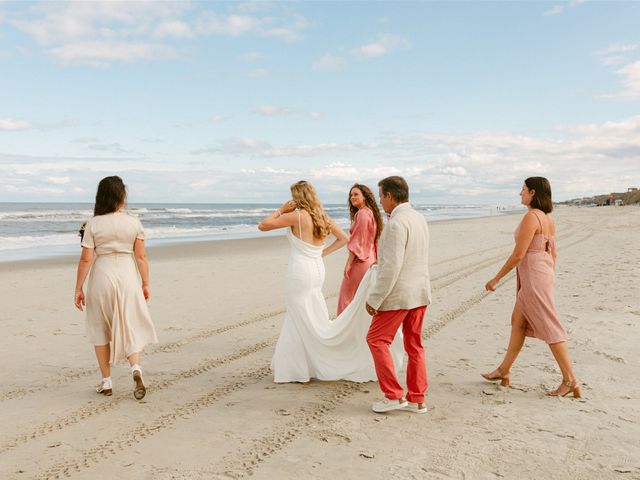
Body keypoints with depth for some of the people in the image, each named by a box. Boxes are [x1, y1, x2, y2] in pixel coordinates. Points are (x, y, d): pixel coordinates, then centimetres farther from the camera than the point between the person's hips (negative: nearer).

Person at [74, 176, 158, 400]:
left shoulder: (93, 225, -6)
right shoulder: (134, 223, -3)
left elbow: (86, 259, -7)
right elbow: (141, 257, -2)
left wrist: (78, 288, 0)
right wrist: (145, 284, 7)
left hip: (102, 277, -1)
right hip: (127, 277, 1)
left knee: (100, 329, 14)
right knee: (130, 327, 11)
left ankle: (106, 382, 19)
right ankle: (136, 368, -13)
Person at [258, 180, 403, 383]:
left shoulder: (297, 216, -14)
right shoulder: (323, 217, 7)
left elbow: (262, 226, -9)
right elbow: (343, 239, 15)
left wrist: (281, 210, 2)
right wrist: (322, 253, 11)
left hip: (300, 273, -7)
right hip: (317, 271, 8)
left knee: (307, 325, 1)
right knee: (295, 321, 18)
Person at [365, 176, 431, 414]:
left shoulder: (396, 224, -19)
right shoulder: (419, 218, 10)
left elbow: (391, 267, -23)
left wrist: (374, 299, -18)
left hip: (399, 294, -9)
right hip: (420, 292, 9)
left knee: (377, 340, 4)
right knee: (414, 345, 14)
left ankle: (394, 395, 5)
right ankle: (417, 400, 19)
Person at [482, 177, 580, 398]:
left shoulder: (531, 217, -18)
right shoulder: (548, 218, 11)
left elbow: (518, 254, -20)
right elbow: (553, 253, 16)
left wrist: (496, 278, -12)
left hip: (533, 277, -10)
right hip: (543, 275, 10)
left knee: (550, 329, -4)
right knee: (518, 322, 16)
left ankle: (570, 381, 3)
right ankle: (503, 371, 26)